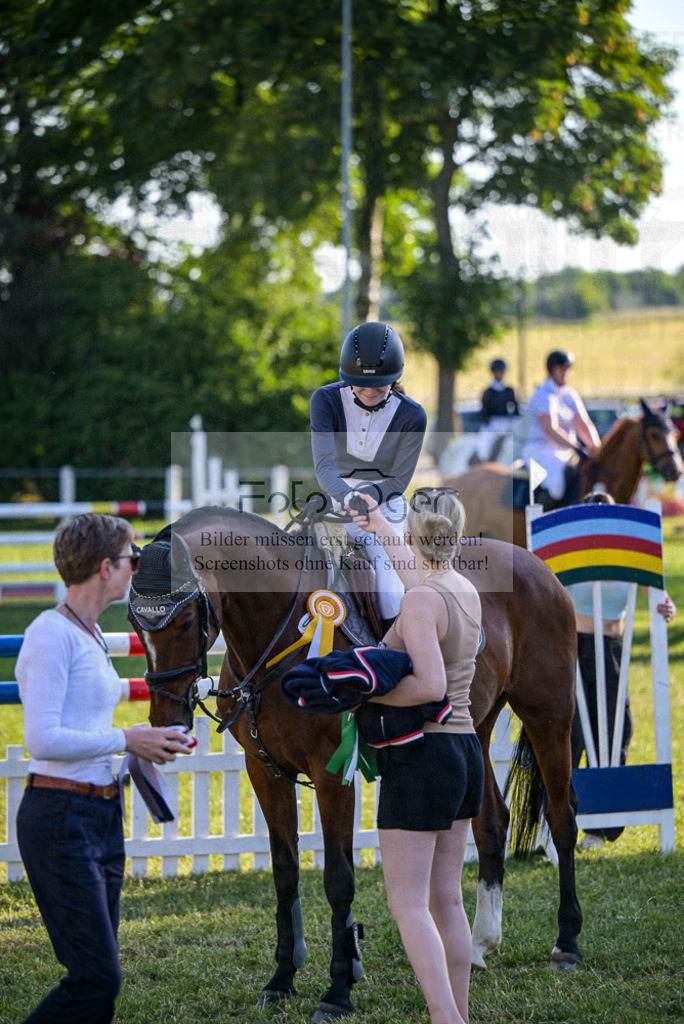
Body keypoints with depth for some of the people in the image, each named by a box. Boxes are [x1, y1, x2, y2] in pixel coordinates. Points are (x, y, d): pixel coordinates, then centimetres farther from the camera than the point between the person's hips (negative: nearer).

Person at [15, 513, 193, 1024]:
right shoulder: (52, 634, -14)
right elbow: (43, 740, -20)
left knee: (97, 976, 9)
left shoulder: (91, 634, 15)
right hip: (61, 817, -10)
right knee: (97, 979, -12)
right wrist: (127, 740, -14)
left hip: (103, 814, 10)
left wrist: (148, 747, 8)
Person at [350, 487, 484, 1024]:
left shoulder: (420, 600, -16)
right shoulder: (466, 590, 8)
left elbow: (430, 684, -28)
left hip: (420, 755, -8)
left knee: (408, 905, -7)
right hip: (465, 748, 8)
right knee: (447, 899, 14)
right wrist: (374, 520, 45)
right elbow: (411, 564, 31)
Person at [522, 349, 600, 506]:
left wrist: (595, 447, -8)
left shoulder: (570, 394, 13)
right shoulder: (544, 395, -11)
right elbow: (550, 428, -23)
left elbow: (583, 425, 9)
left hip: (565, 454, 8)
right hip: (540, 451, -8)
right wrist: (576, 448, -30)